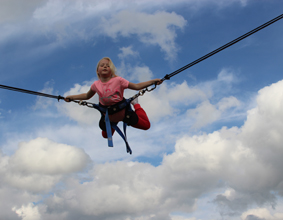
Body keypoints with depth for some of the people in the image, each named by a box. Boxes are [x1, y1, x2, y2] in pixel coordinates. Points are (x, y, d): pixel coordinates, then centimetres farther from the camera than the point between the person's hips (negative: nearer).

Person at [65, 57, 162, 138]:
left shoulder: (118, 80, -21)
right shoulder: (96, 85, -11)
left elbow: (136, 86, -17)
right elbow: (87, 96, 8)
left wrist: (153, 81, -24)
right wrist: (71, 97, 6)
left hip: (122, 112, -3)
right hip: (107, 115, 3)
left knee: (146, 125, 1)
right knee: (105, 135, 22)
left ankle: (135, 104, 24)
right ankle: (113, 124, 52)